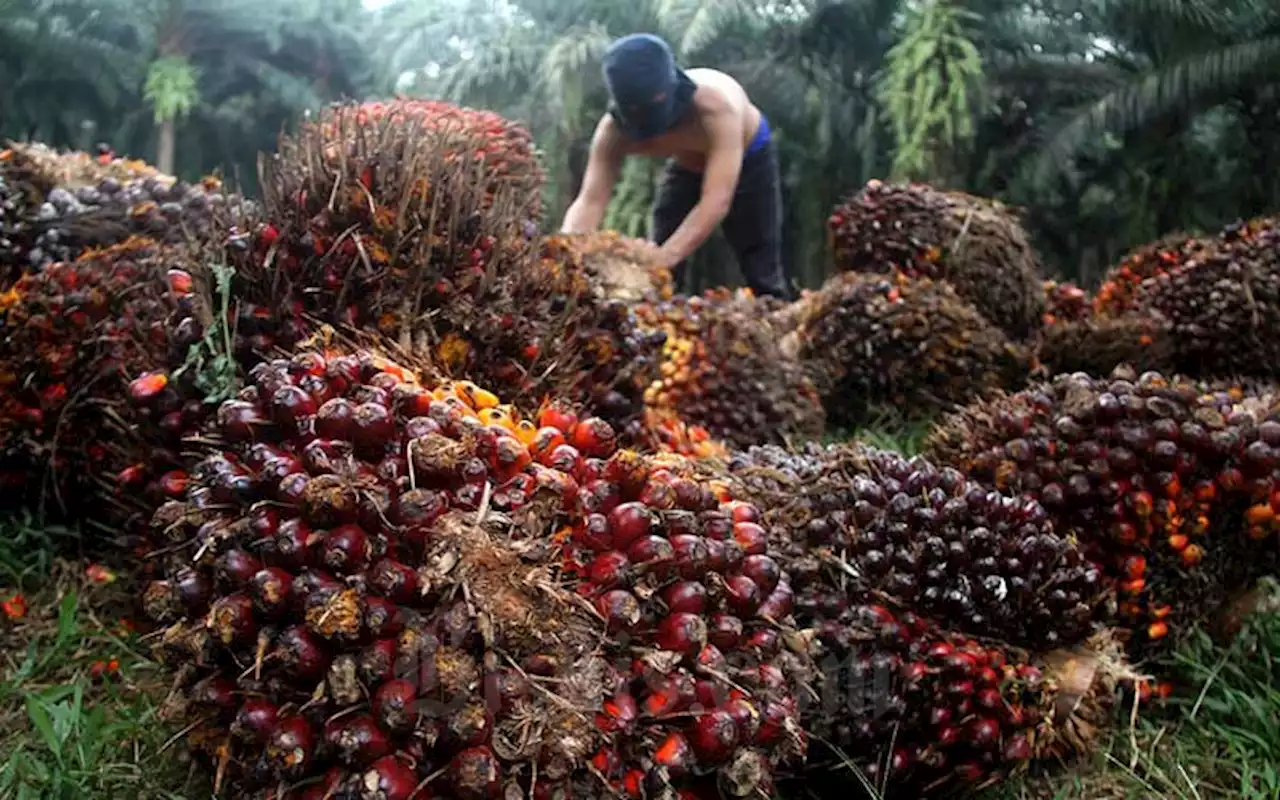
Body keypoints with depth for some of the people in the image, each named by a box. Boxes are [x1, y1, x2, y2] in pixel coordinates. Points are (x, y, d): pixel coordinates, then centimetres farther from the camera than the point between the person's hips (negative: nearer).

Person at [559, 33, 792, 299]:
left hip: (750, 158, -3)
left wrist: (663, 259, -62)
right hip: (686, 165, 3)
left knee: (762, 275, -4)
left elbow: (717, 202, -51)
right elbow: (589, 202, -37)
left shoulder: (716, 105, -44)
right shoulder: (613, 131, -31)